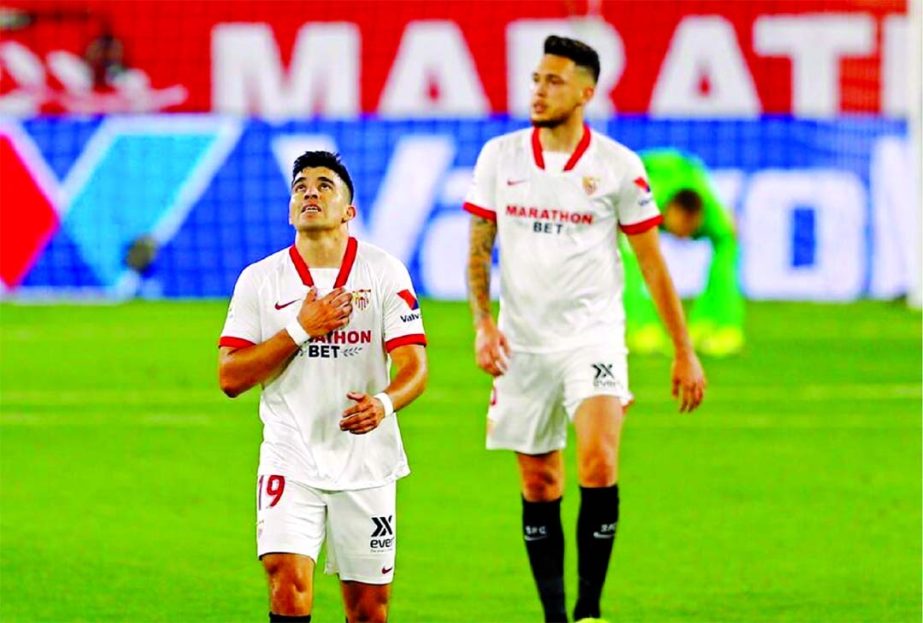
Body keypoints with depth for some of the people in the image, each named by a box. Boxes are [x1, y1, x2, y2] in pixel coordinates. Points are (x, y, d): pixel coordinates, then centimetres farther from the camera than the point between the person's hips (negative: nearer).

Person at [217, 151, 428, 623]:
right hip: (290, 461, 0)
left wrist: (383, 404, -29)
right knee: (288, 582, -19)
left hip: (366, 462, 0)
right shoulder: (259, 279, 1)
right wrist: (301, 329, -13)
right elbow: (230, 378, -3)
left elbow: (413, 365, -7)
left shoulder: (385, 273, -1)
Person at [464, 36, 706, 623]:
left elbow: (652, 262, 2)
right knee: (539, 487, 7)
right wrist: (483, 323, -5)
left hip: (592, 336, -3)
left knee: (599, 463, -22)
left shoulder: (618, 166, -4)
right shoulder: (500, 156, 2)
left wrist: (685, 351, 1)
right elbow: (479, 248, 10)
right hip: (522, 342, 3)